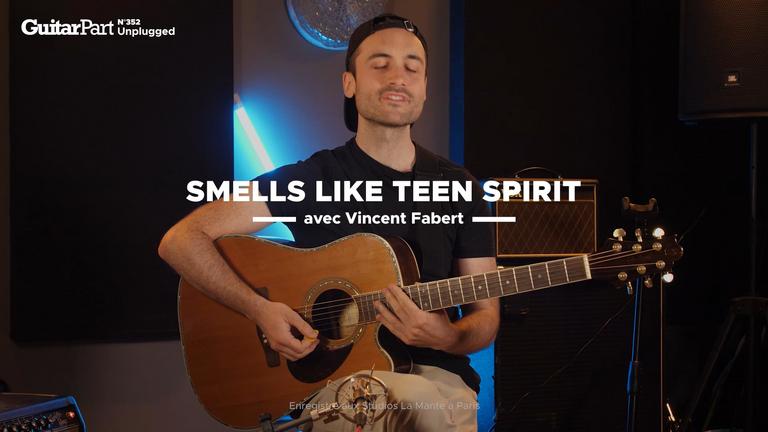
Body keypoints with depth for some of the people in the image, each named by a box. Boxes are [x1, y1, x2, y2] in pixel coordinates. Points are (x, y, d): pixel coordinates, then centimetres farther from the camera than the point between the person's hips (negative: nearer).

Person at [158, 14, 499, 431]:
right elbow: (181, 241, -3)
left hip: (433, 369, 3)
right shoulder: (311, 178, 0)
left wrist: (448, 336, -14)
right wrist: (260, 309, -16)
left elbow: (485, 317, 10)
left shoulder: (459, 188, 9)